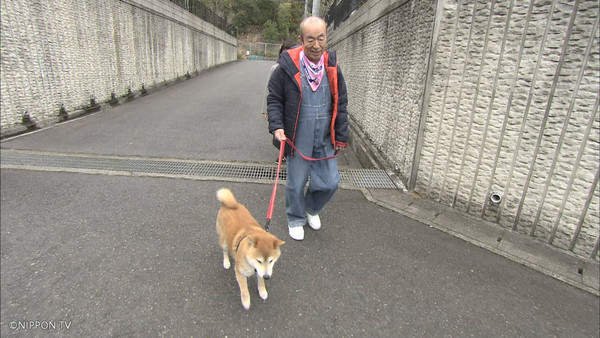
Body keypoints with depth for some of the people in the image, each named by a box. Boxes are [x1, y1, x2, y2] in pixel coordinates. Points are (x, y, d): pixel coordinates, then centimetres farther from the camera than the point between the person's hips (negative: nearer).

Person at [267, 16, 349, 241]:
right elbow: (274, 99, -1)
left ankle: (312, 209, 40)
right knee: (296, 183, 10)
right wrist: (277, 127, -15)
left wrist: (341, 136, 6)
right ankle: (296, 219, 37)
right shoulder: (287, 67, -10)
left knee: (330, 182, 9)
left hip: (325, 140, 4)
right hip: (297, 139, -3)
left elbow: (340, 104, 8)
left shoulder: (332, 66, 2)